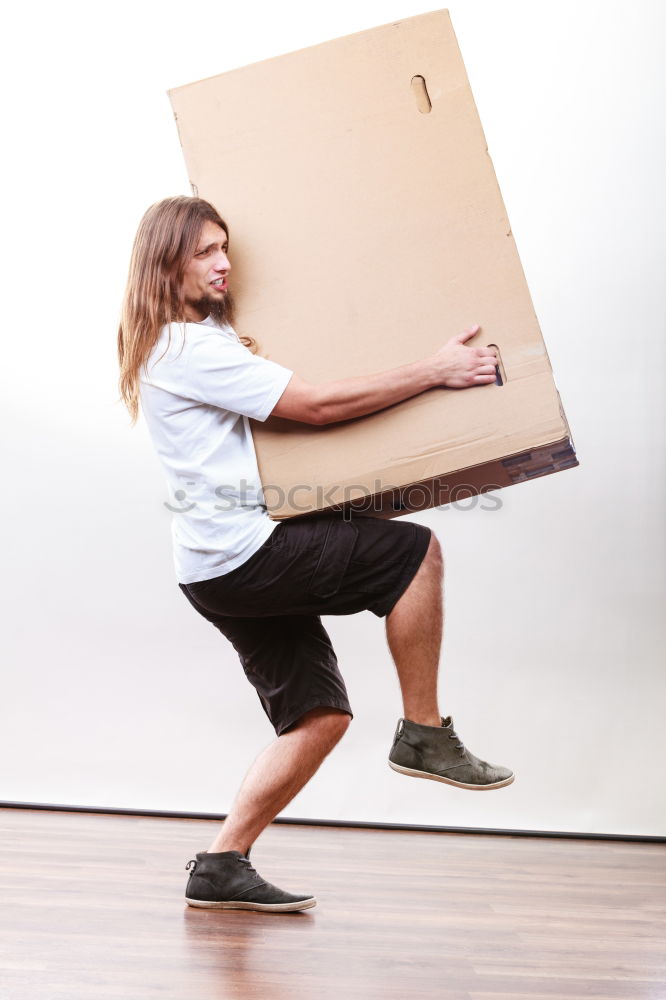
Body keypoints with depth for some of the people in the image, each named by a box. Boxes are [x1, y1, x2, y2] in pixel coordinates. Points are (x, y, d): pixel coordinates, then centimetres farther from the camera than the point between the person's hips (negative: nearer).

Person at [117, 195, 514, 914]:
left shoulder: (206, 340, 19)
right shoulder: (191, 348, -13)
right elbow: (317, 406, -18)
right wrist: (434, 371, -15)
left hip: (224, 569, 10)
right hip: (240, 553, -10)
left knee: (319, 715, 9)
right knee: (414, 550, -11)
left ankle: (222, 867, 13)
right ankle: (423, 735, -4)